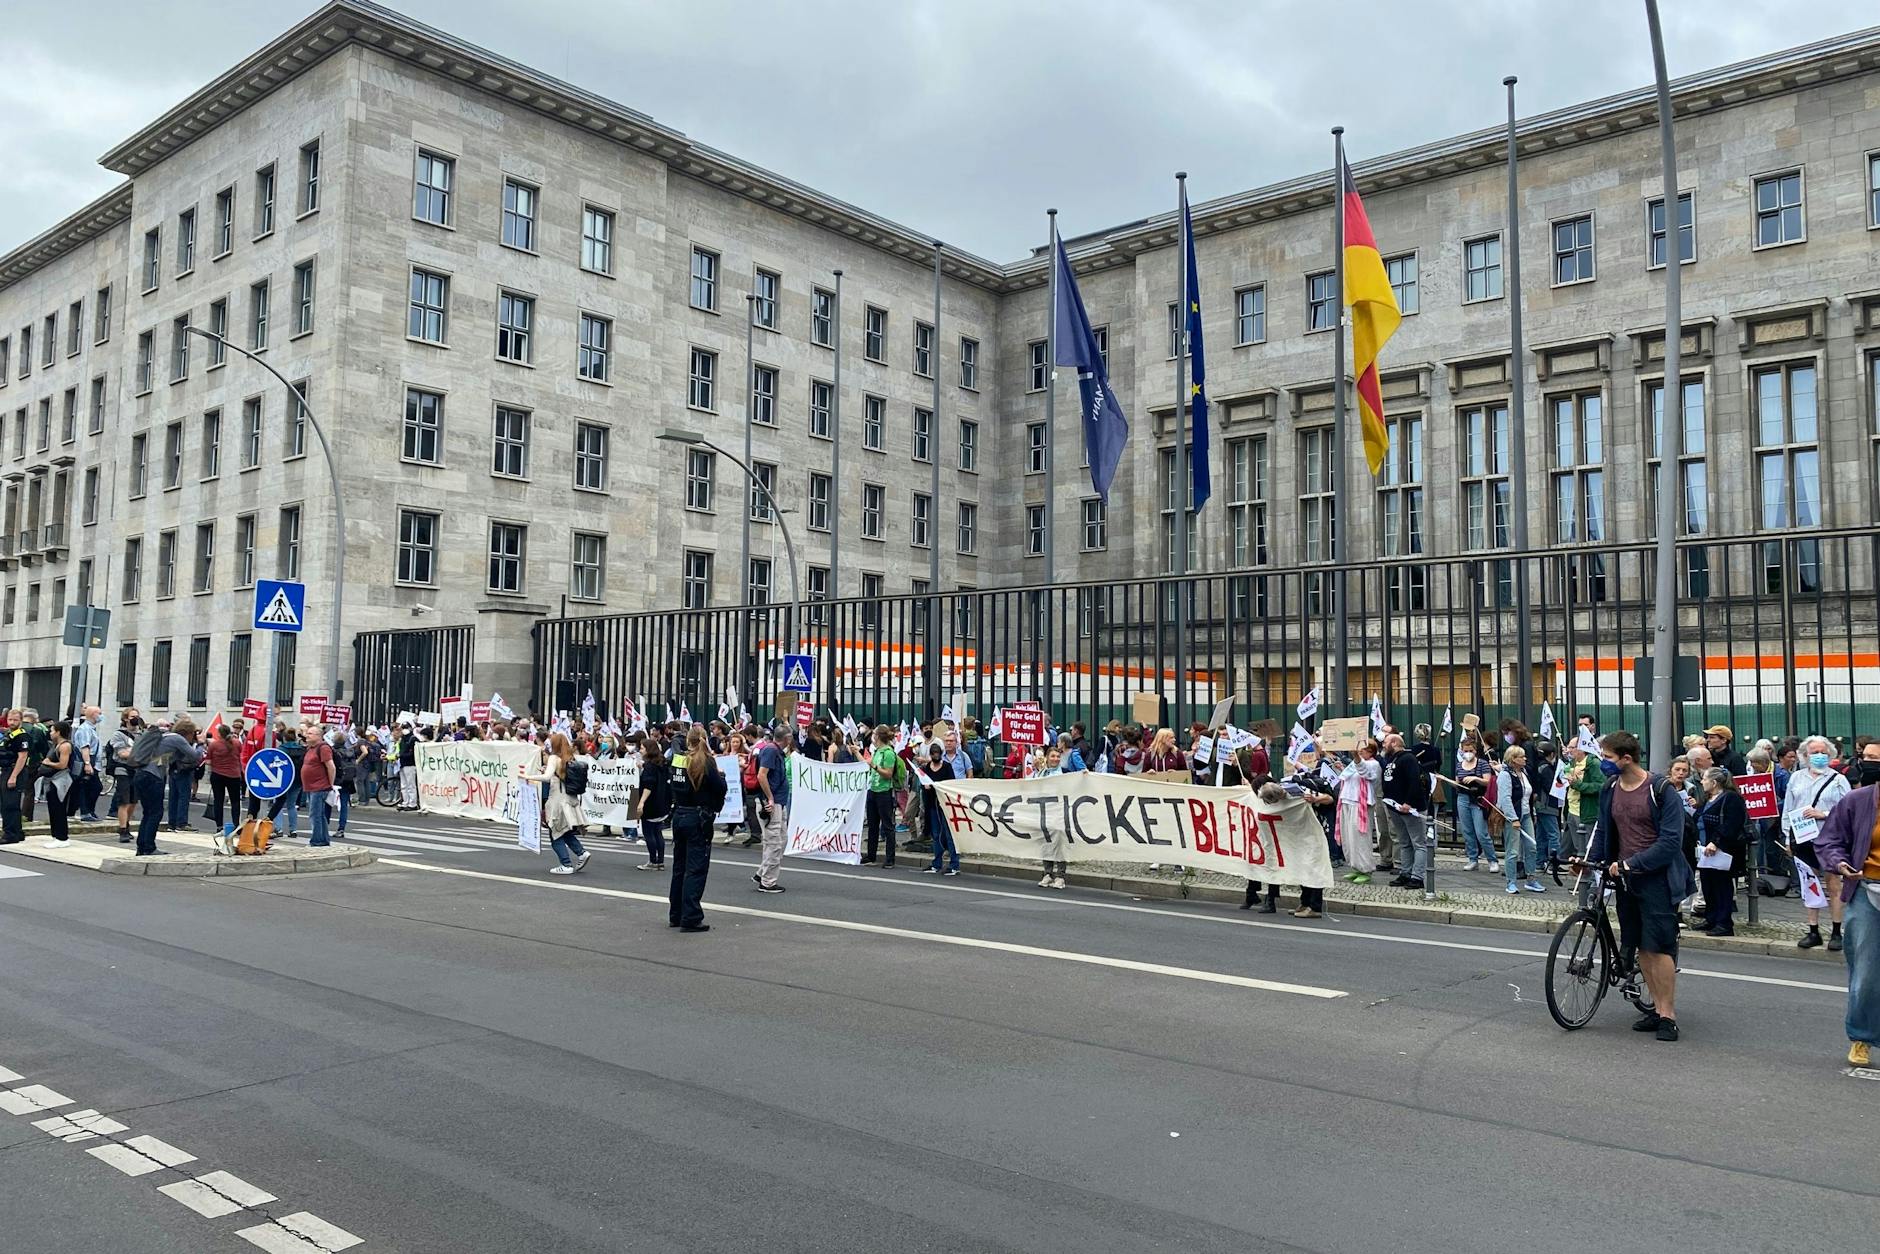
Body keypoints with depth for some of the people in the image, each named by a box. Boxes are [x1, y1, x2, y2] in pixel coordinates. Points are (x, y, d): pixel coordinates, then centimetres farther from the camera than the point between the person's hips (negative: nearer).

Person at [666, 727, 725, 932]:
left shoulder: (677, 759, 3)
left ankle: (675, 915, 24)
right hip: (698, 819, -6)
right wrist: (721, 776, 6)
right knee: (696, 869, -2)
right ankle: (691, 918, -4)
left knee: (679, 867, 16)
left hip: (678, 815, 6)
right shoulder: (706, 762, -14)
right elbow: (720, 788, -13)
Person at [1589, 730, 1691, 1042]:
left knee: (1660, 946, -7)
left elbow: (1670, 840, -17)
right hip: (1625, 876, 6)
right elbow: (1603, 830, 18)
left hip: (1656, 876, -6)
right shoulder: (1611, 789, 6)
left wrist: (1630, 863, -21)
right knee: (1641, 946, 9)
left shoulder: (1662, 790, -13)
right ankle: (1658, 1006, 20)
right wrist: (1592, 861, 3)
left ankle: (1668, 1014, 2)